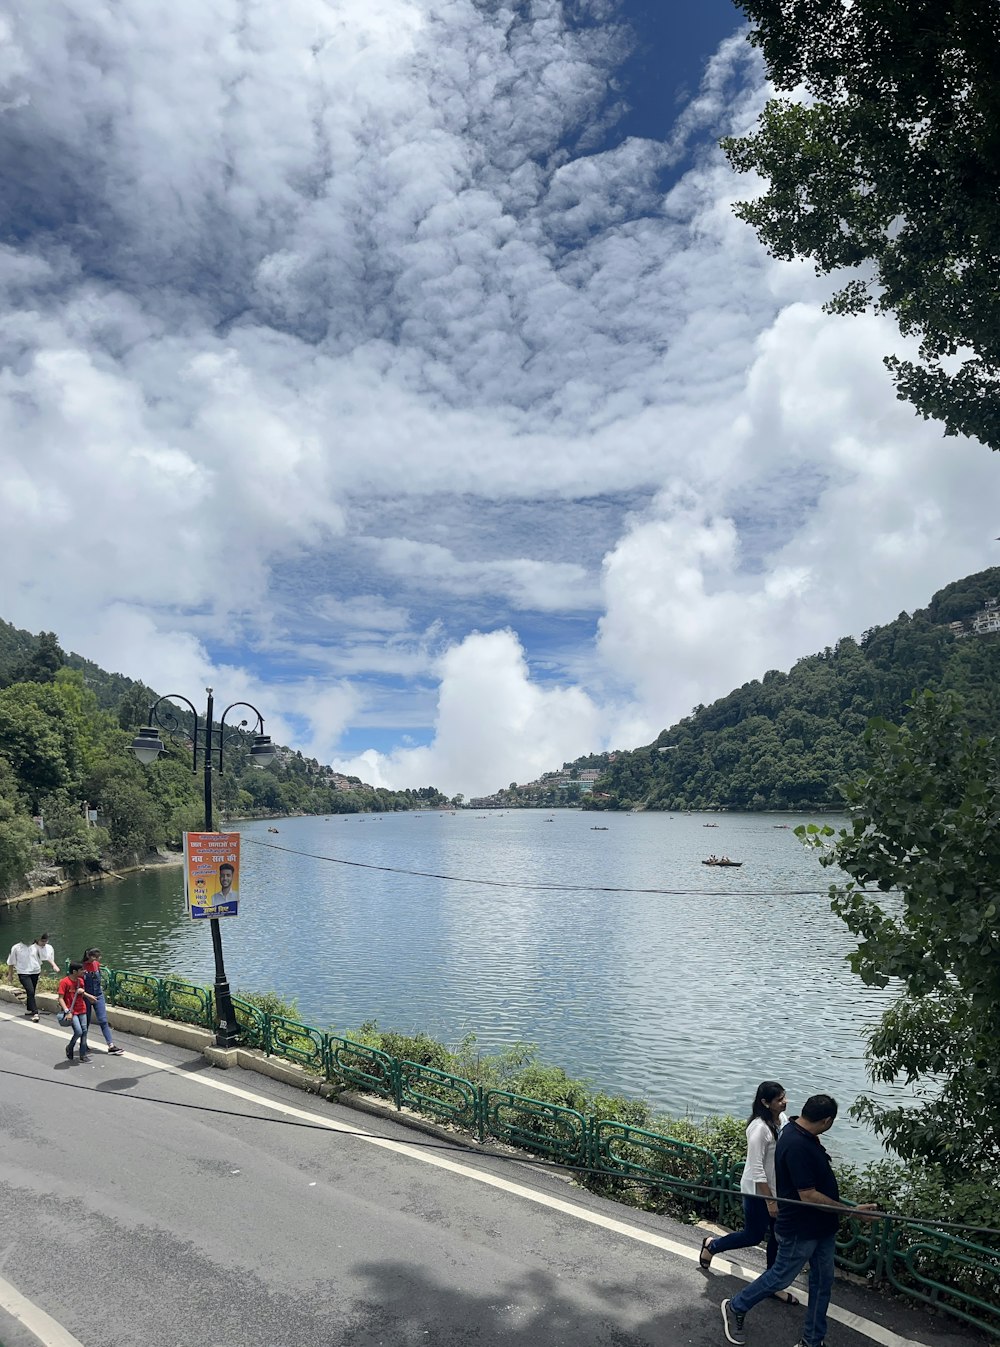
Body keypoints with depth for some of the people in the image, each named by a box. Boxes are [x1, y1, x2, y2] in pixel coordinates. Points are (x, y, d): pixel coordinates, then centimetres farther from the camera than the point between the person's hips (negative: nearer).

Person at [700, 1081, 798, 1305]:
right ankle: (712, 1245, 32)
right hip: (758, 1191, -7)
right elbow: (756, 1169, -25)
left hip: (778, 1189, 7)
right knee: (754, 1235, 9)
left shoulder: (782, 1119, -4)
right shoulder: (760, 1128, -30)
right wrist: (769, 1200, -21)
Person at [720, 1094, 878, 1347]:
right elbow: (809, 1196, -30)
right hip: (800, 1229, -9)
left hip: (821, 1226, 9)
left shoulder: (804, 1135, -1)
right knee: (781, 1277, 9)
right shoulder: (796, 1145, -33)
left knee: (822, 1282, 17)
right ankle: (736, 1307, 30)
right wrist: (852, 1212, -22)